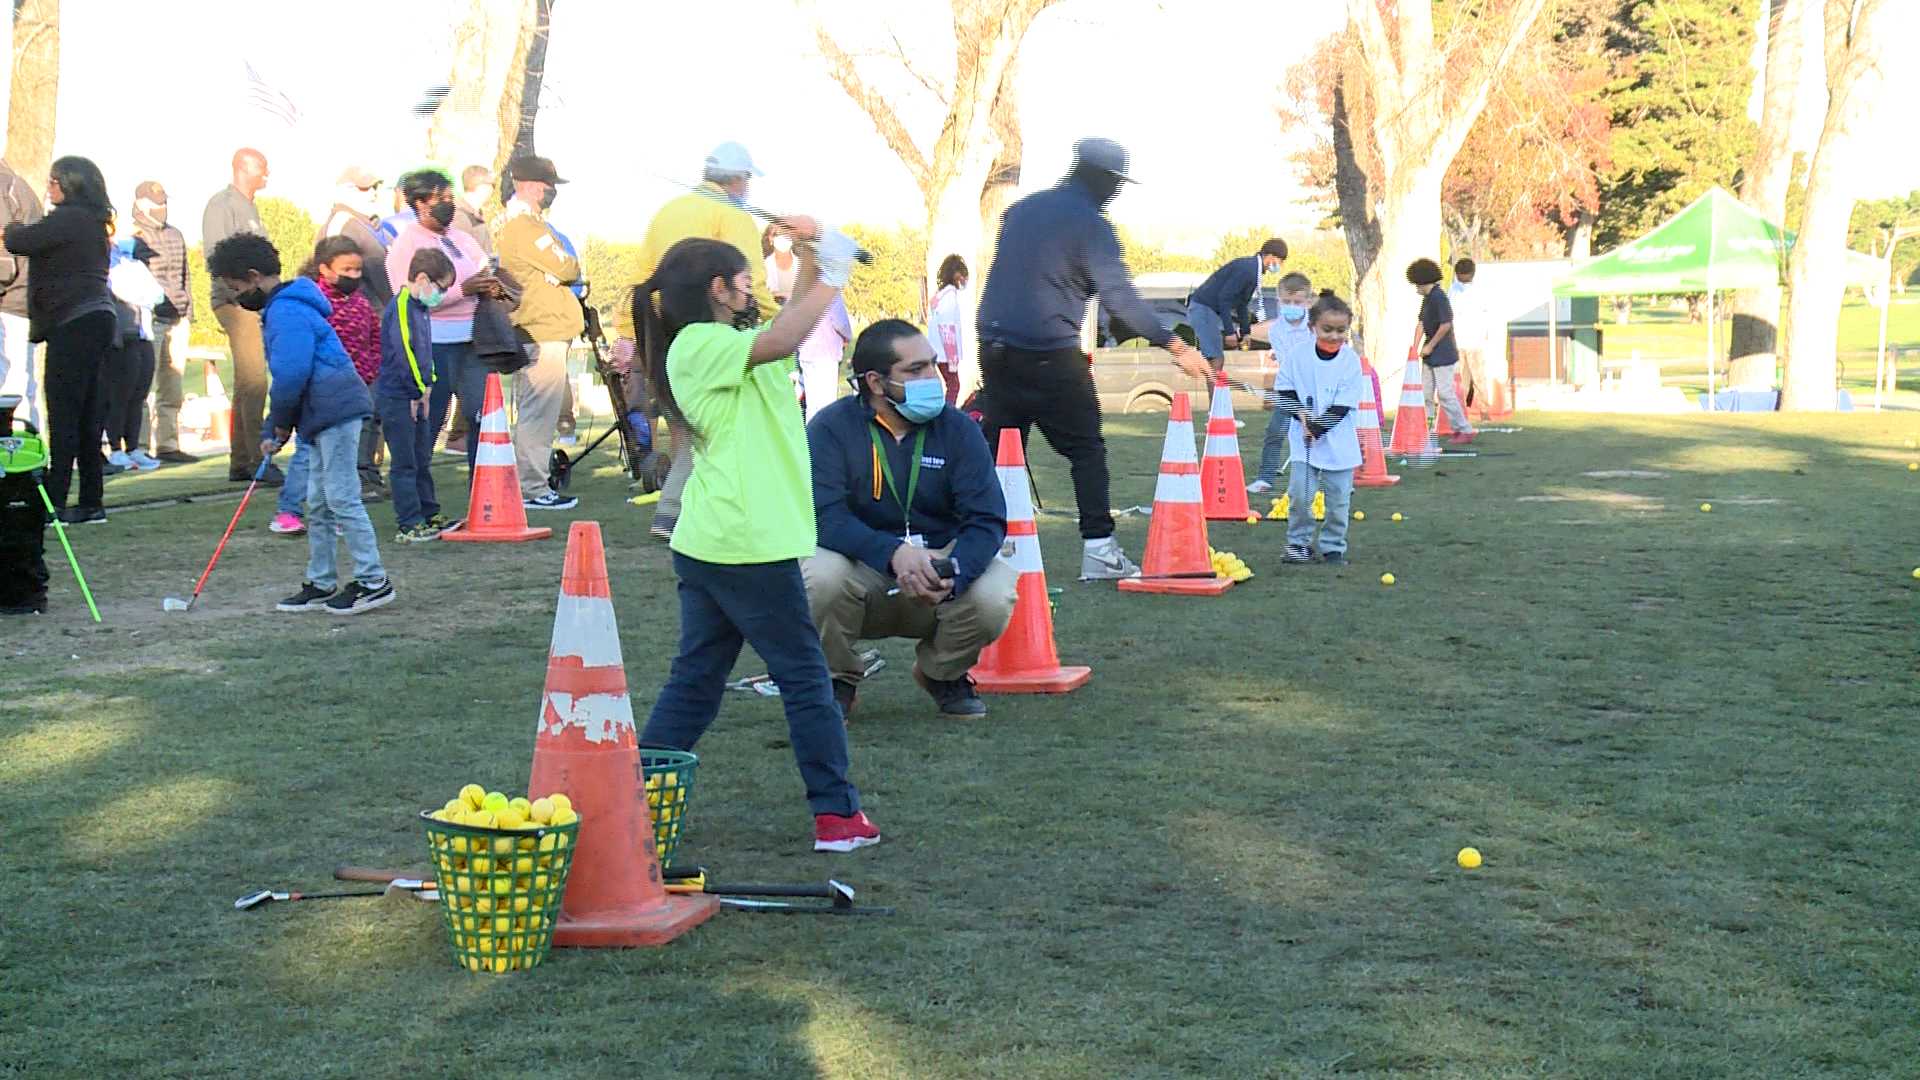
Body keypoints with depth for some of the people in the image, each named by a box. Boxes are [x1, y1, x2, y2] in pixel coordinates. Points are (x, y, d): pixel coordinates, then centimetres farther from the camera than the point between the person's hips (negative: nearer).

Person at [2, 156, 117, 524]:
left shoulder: (68, 219, -11)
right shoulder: (91, 222, 19)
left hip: (76, 324, -10)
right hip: (96, 319, 10)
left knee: (63, 415, -9)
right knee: (87, 417, 9)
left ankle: (54, 501, -11)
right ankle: (91, 503, 11)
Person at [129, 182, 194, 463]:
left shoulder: (175, 235, 19)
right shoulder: (132, 237, -3)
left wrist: (187, 310, 17)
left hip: (176, 321, 7)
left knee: (172, 389, 9)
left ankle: (167, 445, 15)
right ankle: (139, 447, -8)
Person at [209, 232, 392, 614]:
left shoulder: (287, 311, -14)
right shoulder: (281, 309, 21)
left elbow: (291, 375, -22)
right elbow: (284, 377, 25)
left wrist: (280, 423, -7)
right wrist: (274, 432, 20)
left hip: (335, 411, -11)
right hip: (324, 417, 11)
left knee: (342, 498, -9)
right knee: (318, 504, 14)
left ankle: (373, 582, -5)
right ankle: (321, 585, 20)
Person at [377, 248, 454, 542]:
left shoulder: (420, 309, 14)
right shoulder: (401, 308, -17)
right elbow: (402, 353, -23)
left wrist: (426, 386, 9)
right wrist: (418, 392, -17)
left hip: (416, 399, 10)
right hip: (397, 399, -10)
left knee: (422, 461, 17)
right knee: (404, 464, -4)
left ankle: (430, 516, 27)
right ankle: (410, 526, -1)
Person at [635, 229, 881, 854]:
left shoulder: (716, 345, 18)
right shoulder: (700, 345, -12)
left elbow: (789, 330, 22)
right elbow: (779, 341, -29)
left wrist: (811, 262, 10)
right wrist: (831, 278, -19)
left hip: (708, 544, 10)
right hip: (749, 545, -10)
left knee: (696, 675, 12)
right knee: (804, 675, 0)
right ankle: (837, 814, 5)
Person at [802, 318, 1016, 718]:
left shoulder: (958, 429, -3)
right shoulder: (831, 428, -10)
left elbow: (987, 519, -11)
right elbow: (824, 516, -23)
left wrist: (952, 575, -32)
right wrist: (894, 554, -39)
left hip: (940, 563, 2)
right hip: (863, 572, -2)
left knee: (994, 595, -29)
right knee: (821, 576, -35)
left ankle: (944, 674, 7)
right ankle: (836, 680, -2)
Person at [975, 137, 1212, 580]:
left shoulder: (1022, 209, 14)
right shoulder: (1091, 226, -9)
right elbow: (1119, 297, -17)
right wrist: (1176, 346, -18)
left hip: (996, 348, 6)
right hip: (1051, 356, -6)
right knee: (1087, 450, 1)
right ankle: (1098, 548, -6)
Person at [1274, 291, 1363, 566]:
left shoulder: (1351, 361, -8)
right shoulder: (1298, 356, -5)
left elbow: (1343, 406, -11)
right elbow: (1284, 388, 3)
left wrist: (1317, 427, -17)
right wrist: (1300, 412, -13)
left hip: (1338, 442, 0)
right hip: (1305, 440, 0)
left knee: (1338, 499, 5)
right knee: (1299, 494, -6)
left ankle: (1333, 547, 19)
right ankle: (1299, 543, 12)